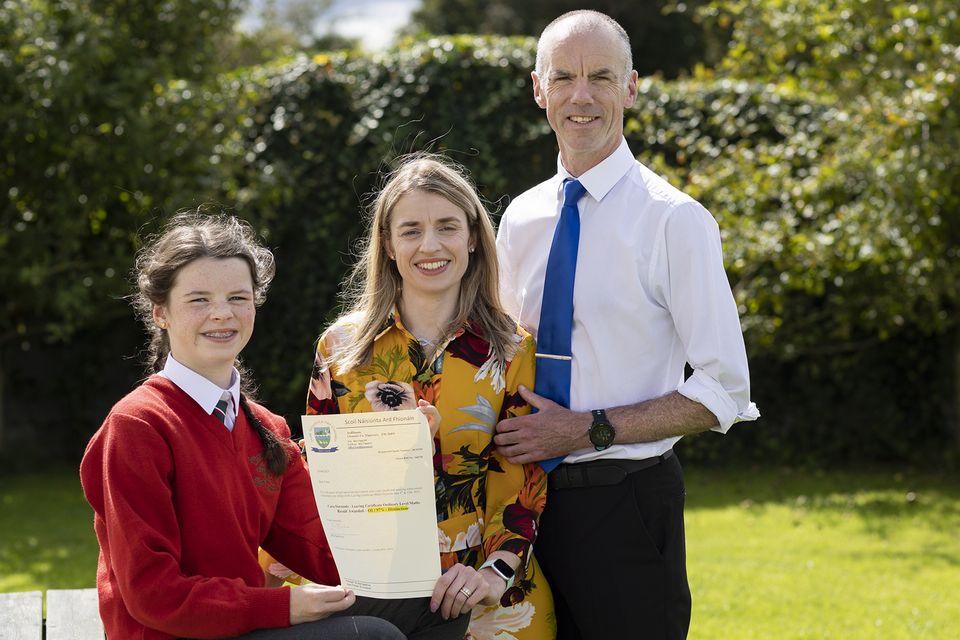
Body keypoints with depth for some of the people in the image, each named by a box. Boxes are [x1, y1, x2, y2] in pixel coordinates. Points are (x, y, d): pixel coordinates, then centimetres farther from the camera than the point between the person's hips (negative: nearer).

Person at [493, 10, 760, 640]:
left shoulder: (675, 219, -9)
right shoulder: (521, 220, 9)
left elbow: (723, 394, -11)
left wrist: (587, 430, -16)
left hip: (625, 504, -5)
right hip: (530, 502, 5)